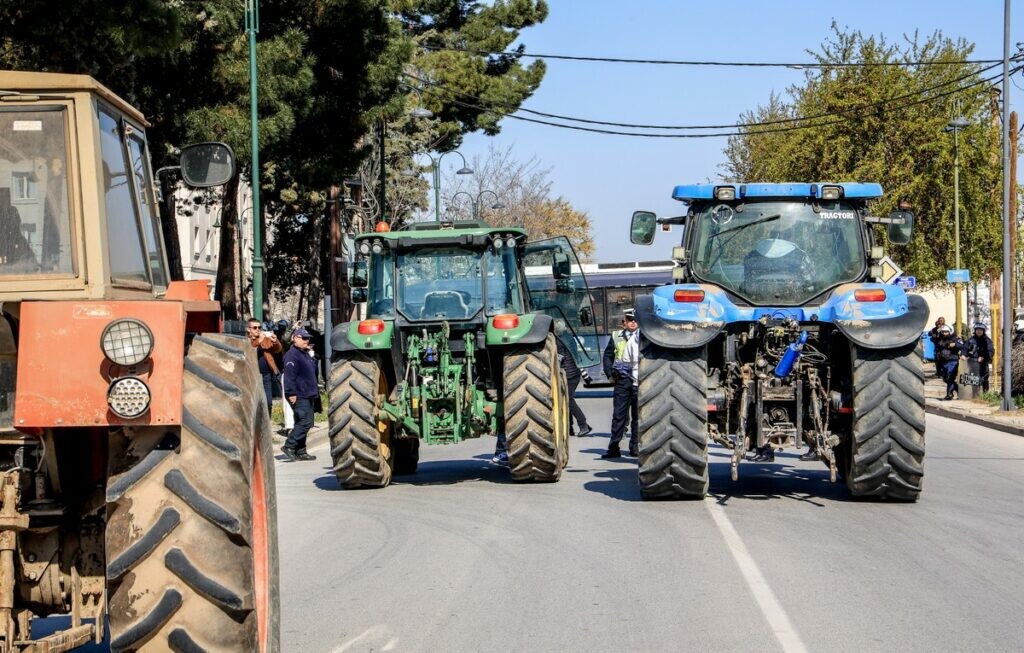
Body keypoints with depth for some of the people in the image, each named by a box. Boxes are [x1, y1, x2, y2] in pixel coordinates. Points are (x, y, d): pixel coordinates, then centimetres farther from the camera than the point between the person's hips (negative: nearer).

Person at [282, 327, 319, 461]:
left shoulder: (306, 355, 21)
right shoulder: (292, 355, -11)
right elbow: (289, 375, -19)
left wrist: (315, 390, 26)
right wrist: (291, 393, -24)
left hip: (307, 395, 10)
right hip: (299, 396, -10)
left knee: (302, 423, 10)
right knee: (305, 421, -17)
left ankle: (300, 451, 13)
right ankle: (289, 446, -13)